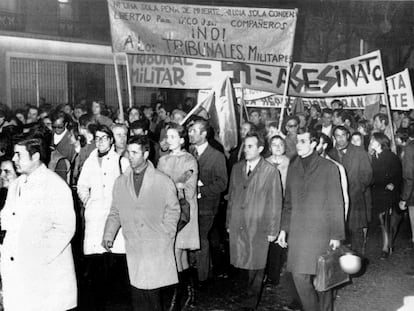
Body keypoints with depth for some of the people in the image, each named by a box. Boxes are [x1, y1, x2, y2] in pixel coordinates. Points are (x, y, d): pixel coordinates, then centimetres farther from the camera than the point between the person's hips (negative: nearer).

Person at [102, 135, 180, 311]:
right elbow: (115, 213, 14)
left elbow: (173, 210, 4)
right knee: (137, 294, 3)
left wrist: (165, 236, -4)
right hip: (134, 249, 3)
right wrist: (109, 234, 0)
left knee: (152, 293, -4)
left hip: (157, 249, -3)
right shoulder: (120, 182, 9)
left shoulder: (162, 181, 0)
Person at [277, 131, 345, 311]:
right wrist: (284, 228, 10)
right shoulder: (293, 168, 11)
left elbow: (336, 204, -3)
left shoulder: (329, 168, -3)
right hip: (297, 232, 4)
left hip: (320, 233, -3)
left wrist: (336, 235, -5)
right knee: (299, 276, 1)